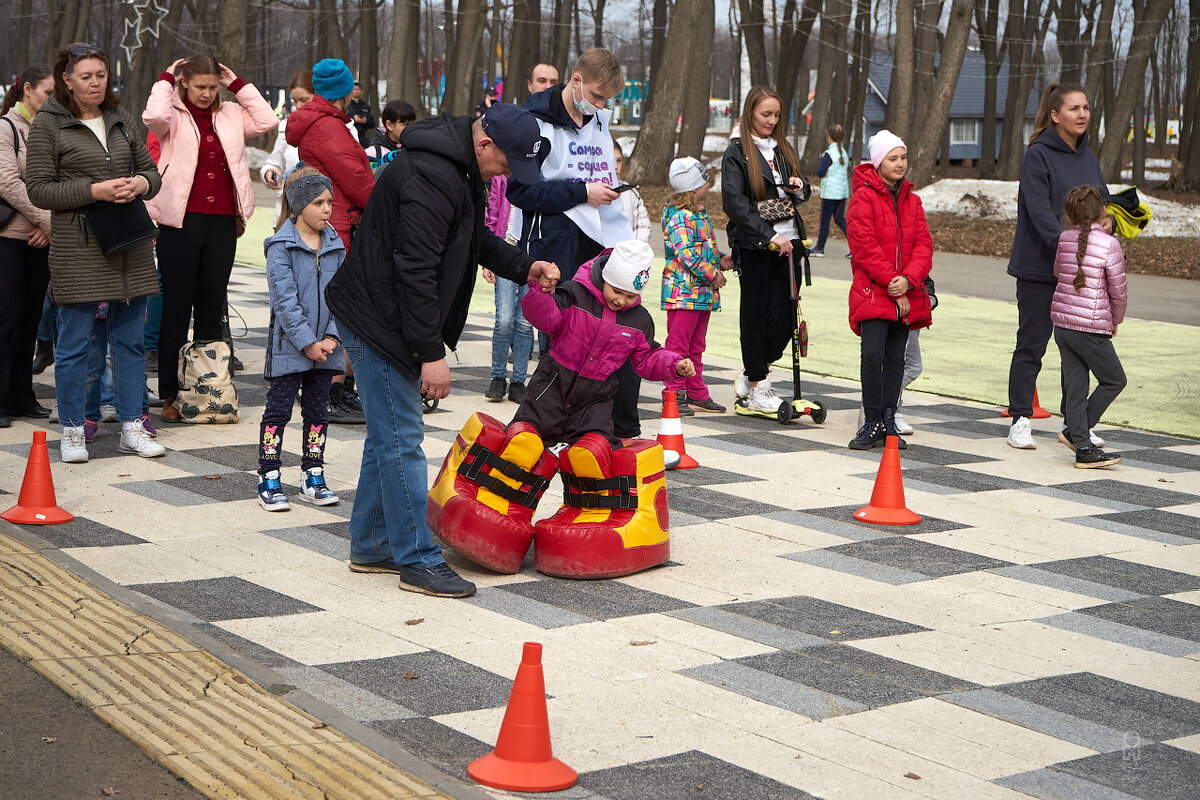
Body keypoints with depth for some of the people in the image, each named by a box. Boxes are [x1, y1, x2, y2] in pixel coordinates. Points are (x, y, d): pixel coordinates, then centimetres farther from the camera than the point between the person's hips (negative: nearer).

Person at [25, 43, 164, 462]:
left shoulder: (121, 120, 13)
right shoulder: (47, 125, -2)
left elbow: (151, 171, 18)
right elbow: (38, 188, -7)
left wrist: (140, 184, -5)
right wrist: (94, 191, -17)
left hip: (130, 246, 5)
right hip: (78, 249, -5)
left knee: (130, 340, 8)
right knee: (74, 343, 0)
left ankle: (132, 427, 16)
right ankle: (72, 431, 11)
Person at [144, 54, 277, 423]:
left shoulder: (231, 115, 13)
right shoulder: (174, 117, 0)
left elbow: (268, 121, 1)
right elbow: (154, 116, -21)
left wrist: (239, 84, 5)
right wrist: (166, 78, -6)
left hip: (222, 222, 4)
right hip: (181, 221, -4)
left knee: (212, 310, 9)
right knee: (176, 309, 1)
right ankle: (170, 396, 7)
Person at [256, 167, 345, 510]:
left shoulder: (335, 245, 6)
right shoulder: (281, 247, -10)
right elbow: (285, 300, -14)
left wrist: (331, 336, -7)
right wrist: (308, 343, -17)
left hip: (325, 345, 5)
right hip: (289, 344, -5)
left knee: (318, 410, 11)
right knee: (279, 408, 0)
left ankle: (313, 479, 20)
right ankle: (269, 480, 7)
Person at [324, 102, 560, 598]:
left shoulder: (461, 170, 8)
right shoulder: (430, 178, -26)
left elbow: (476, 237, 23)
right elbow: (415, 270, -29)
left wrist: (524, 267, 7)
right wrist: (431, 352, -26)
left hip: (393, 319, 11)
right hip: (375, 322, -11)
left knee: (388, 436, 17)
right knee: (401, 441, -6)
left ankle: (370, 546, 27)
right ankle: (418, 561, 0)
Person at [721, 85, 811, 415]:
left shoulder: (783, 148, 16)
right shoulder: (737, 152, -3)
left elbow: (802, 193, 26)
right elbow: (735, 203, -13)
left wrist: (799, 187, 0)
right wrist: (770, 237, -20)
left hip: (787, 242, 5)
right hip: (754, 246, -5)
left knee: (785, 315, -1)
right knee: (756, 314, 0)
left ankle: (752, 374, 18)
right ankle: (758, 389, 10)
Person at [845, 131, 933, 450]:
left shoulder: (912, 201, 14)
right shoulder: (863, 197, -5)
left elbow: (923, 244, 7)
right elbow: (865, 247, -11)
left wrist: (908, 279, -11)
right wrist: (892, 283, -14)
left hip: (907, 292, 6)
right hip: (872, 291, -5)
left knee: (895, 356, 7)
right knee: (872, 353, -16)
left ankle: (888, 421, 13)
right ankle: (872, 422, -7)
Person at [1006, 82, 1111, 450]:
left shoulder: (1087, 156, 12)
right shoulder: (1038, 155, -10)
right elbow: (1040, 211, -20)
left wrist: (1108, 220, -11)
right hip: (1039, 268, -7)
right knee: (1031, 346, 0)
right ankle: (1020, 421, 9)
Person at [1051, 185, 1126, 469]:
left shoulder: (1064, 239, 4)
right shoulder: (1109, 244, -13)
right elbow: (1117, 289, -6)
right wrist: (1116, 320, 12)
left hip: (1061, 323, 6)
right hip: (1091, 327, -6)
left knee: (1074, 384, 9)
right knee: (1114, 380, 9)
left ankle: (1082, 445, 11)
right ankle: (1075, 432, 8)